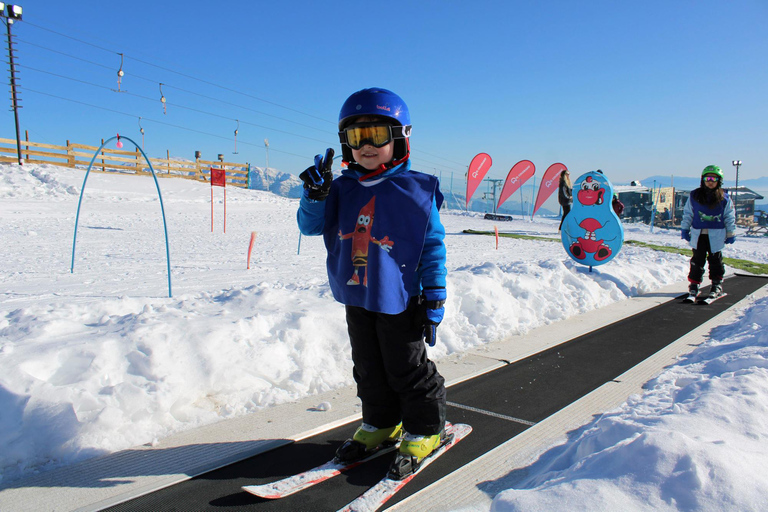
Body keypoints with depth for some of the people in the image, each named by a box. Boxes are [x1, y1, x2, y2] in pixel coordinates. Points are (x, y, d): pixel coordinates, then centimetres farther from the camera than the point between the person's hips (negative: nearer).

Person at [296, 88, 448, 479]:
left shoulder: (417, 190, -11)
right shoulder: (342, 189, 2)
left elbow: (433, 245, -8)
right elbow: (311, 227, 2)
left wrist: (434, 297, -10)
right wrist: (314, 196, -18)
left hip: (399, 299, -5)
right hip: (355, 297, 6)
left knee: (407, 370, 8)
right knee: (369, 369, 19)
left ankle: (424, 431, 28)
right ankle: (381, 424, 39)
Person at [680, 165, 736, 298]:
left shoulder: (724, 199, 1)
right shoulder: (694, 196, 2)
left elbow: (730, 218, 7)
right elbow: (687, 214, 9)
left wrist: (731, 234, 8)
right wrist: (685, 229, 6)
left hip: (716, 235, 0)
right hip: (698, 234, 1)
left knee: (715, 260, 7)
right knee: (697, 260, 5)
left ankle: (717, 284, 18)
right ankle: (694, 284, 14)